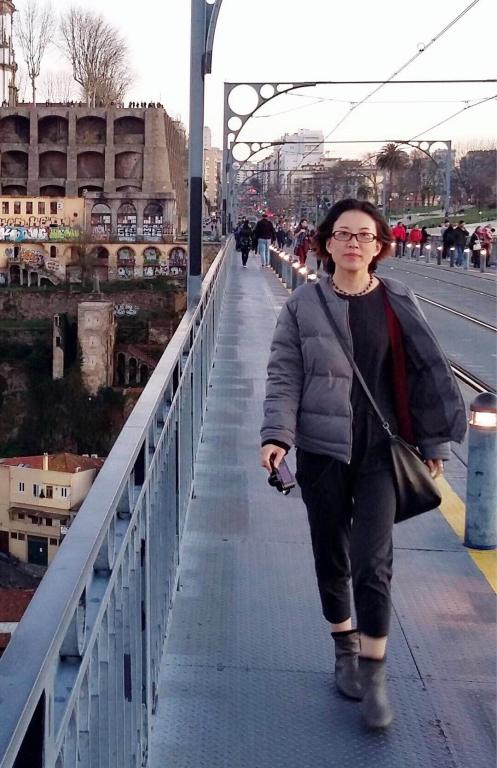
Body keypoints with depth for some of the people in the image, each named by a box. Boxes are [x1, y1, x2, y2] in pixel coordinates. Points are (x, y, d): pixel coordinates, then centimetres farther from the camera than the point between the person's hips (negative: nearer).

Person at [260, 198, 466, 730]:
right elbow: (283, 376, -3)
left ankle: (373, 676, 8)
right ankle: (346, 650, 34)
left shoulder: (398, 303, 0)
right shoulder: (304, 305, -2)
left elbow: (425, 373, 6)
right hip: (322, 450, 1)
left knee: (373, 562, -6)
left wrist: (435, 442, 7)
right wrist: (276, 436, -16)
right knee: (332, 556, 13)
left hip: (381, 451, -1)